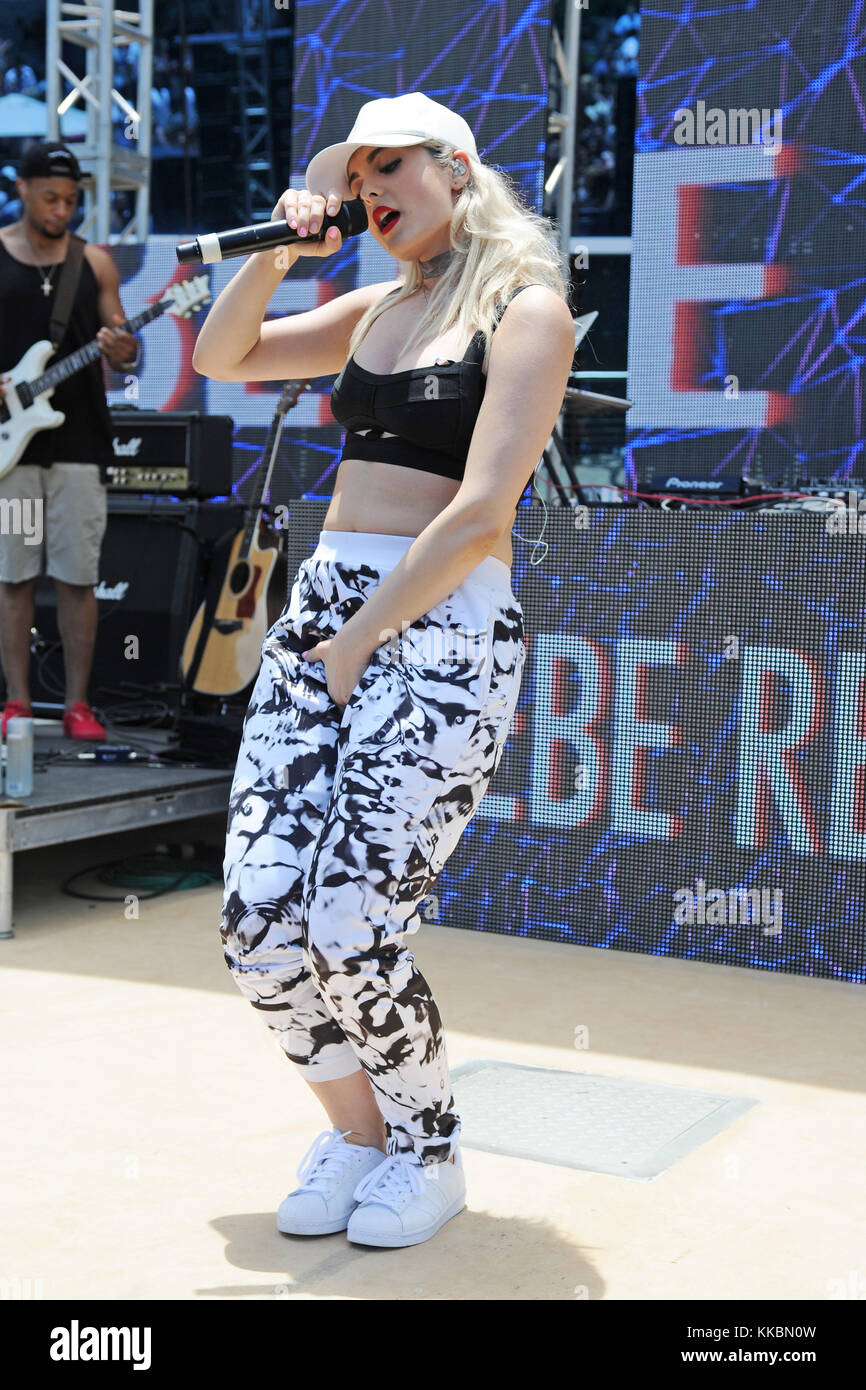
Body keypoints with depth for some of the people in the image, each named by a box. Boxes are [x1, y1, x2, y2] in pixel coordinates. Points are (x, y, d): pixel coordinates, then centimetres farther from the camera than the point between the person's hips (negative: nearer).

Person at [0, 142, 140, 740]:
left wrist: (124, 352, -14)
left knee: (79, 577, 1)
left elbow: (122, 343, 9)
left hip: (79, 441, 1)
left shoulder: (95, 262, 9)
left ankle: (78, 705, 7)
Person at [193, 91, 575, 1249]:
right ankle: (355, 1134, 19)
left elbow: (482, 512, -13)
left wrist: (363, 640, -11)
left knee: (347, 930, -13)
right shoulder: (378, 309, 18)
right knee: (258, 923, -4)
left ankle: (429, 1154, 14)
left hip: (443, 632, -6)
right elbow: (222, 358, 25)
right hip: (320, 608, 6)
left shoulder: (525, 307, -3)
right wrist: (283, 244, 11)